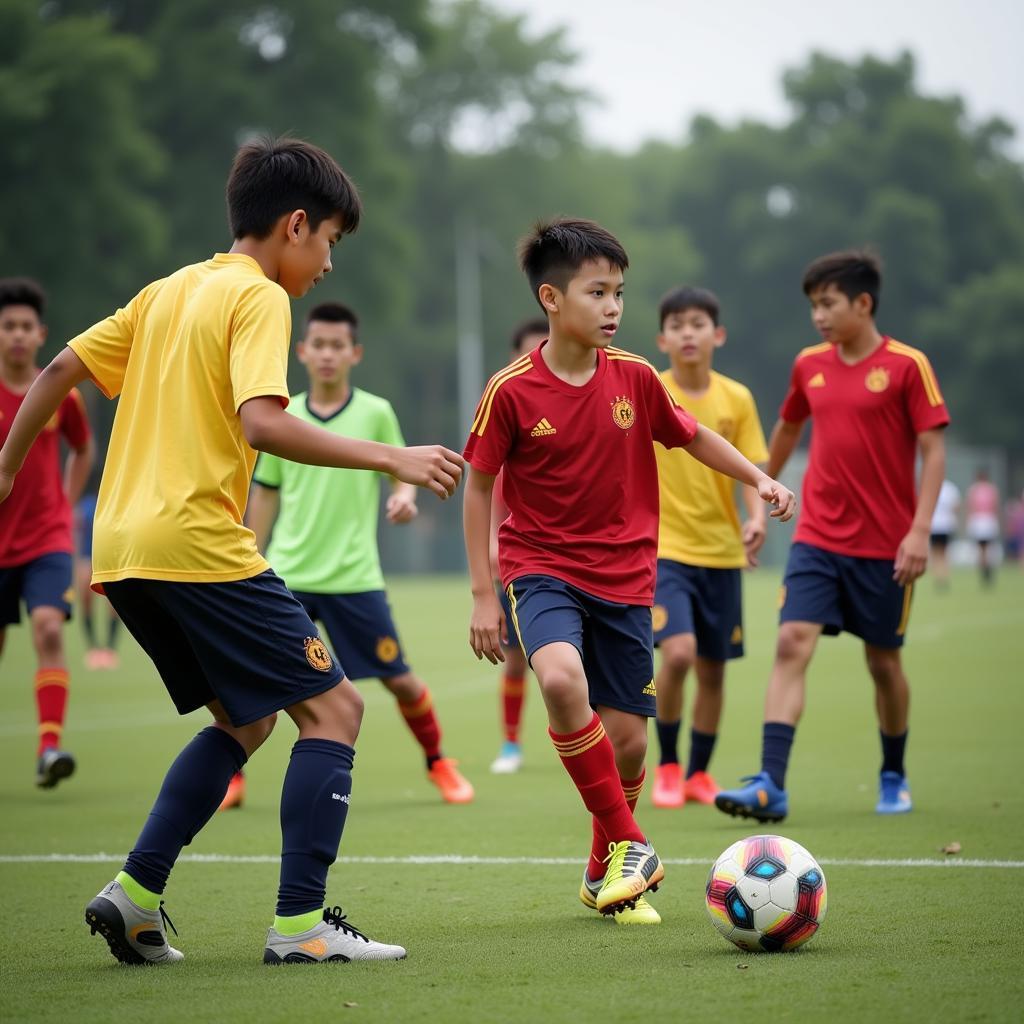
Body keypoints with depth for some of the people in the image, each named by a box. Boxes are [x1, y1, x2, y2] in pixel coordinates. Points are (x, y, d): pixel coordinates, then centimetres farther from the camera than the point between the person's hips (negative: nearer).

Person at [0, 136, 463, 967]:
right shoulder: (259, 297, -6)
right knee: (333, 705, -2)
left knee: (245, 720, 20)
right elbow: (260, 422, -21)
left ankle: (135, 893, 10)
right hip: (197, 545, -9)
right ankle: (300, 923, -9)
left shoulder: (169, 291, 18)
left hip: (121, 548, 9)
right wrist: (390, 460, -19)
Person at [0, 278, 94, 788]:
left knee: (49, 628, -21)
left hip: (47, 538, 0)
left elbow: (83, 450, 19)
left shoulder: (61, 394, 0)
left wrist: (67, 504, 10)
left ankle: (49, 747, -25)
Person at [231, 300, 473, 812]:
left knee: (399, 679, 2)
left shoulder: (376, 413, -1)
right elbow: (265, 494, 12)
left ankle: (438, 765, 25)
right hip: (287, 576, 1)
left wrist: (403, 498, -18)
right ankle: (230, 777, 7)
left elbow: (403, 475, 5)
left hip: (354, 577, -1)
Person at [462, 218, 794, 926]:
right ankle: (630, 846, -17)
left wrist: (759, 478, 7)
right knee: (562, 678, -32)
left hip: (624, 578, 3)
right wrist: (483, 594, -2)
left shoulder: (634, 377, -1)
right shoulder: (512, 391, -10)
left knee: (628, 737, 2)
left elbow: (691, 435, 18)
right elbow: (479, 486, 0)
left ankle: (605, 876, 28)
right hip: (541, 568, -3)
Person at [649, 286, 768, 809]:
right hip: (664, 548, -3)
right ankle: (667, 767, -2)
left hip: (721, 551, 3)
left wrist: (757, 516, -17)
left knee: (713, 668, 8)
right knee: (678, 652, -21)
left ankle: (698, 774, 26)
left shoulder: (736, 399, 2)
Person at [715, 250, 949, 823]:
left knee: (883, 659, 8)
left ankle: (895, 777, 30)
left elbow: (933, 449, -9)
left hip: (884, 546, -3)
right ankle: (771, 786, -19)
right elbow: (788, 428, 24)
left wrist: (920, 529, -17)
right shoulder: (809, 365, 6)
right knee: (792, 644, -13)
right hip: (817, 539, 3)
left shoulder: (907, 365, -8)